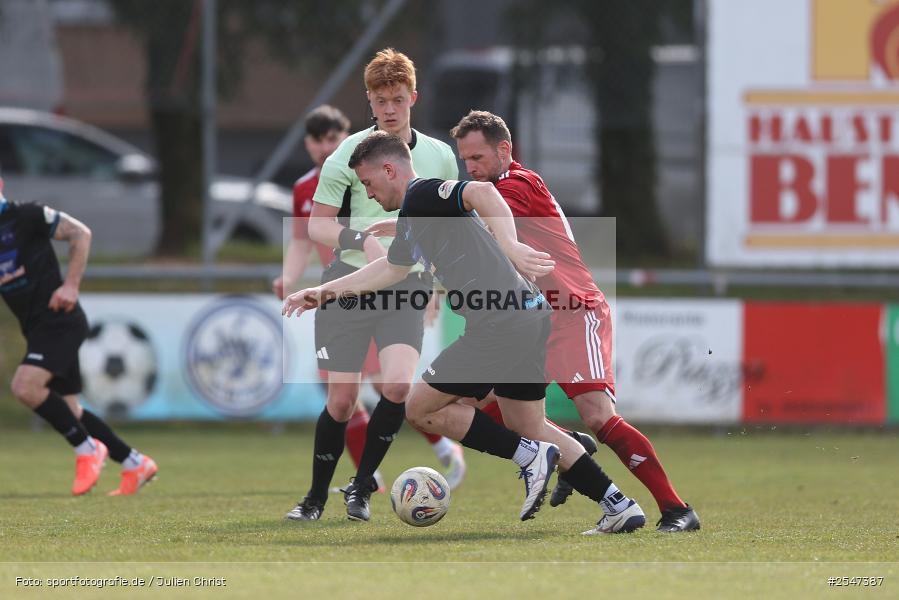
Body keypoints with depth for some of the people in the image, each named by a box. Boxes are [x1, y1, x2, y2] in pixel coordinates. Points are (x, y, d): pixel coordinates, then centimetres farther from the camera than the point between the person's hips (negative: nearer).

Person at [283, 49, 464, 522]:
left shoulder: (439, 156, 6)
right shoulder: (349, 154, -3)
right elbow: (317, 225, -2)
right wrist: (362, 241, -18)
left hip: (406, 287, 1)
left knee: (398, 383, -23)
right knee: (341, 401, -2)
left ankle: (361, 487, -7)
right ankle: (316, 497, 19)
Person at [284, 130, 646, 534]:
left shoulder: (422, 195, -7)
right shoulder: (412, 217, 24)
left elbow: (481, 193, -26)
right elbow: (389, 269, 40)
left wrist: (509, 247, -36)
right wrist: (323, 292, 42)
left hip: (501, 324, -10)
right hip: (531, 319, 10)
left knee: (421, 409, 3)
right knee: (530, 428, 20)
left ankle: (529, 456, -2)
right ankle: (619, 506, 15)